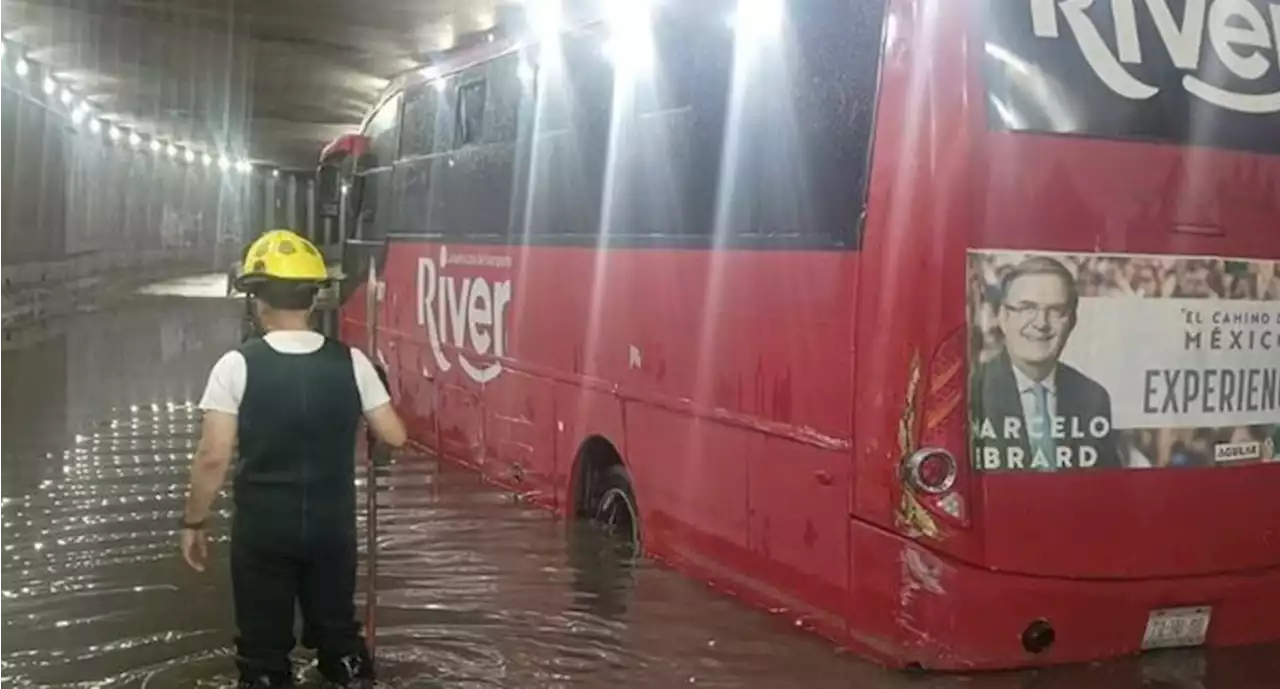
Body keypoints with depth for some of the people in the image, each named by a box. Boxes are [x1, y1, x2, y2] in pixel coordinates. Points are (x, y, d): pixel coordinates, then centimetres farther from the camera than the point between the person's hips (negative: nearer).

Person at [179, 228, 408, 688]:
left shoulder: (238, 365, -14)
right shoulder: (350, 362, -8)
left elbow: (213, 457, -16)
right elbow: (394, 436, -1)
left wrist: (193, 522, -3)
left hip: (262, 528, -2)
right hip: (332, 526, 2)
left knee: (263, 646, 13)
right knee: (338, 632, 21)